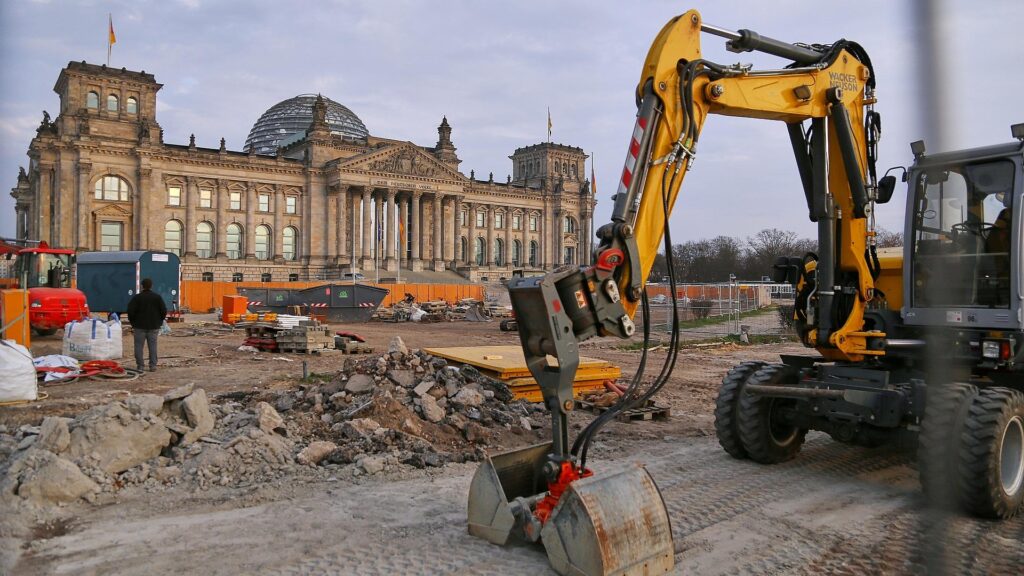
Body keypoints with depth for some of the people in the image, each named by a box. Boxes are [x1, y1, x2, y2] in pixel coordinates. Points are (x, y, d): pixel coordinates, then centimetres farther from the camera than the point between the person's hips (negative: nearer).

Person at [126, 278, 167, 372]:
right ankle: (153, 366, 3)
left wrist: (133, 322, 4)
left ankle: (140, 366, 1)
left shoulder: (137, 297, -4)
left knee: (139, 346, 4)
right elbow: (164, 311, 0)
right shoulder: (157, 297, 1)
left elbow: (130, 311, -8)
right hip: (153, 326, 2)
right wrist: (159, 321, 11)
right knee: (152, 346, 5)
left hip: (139, 326, -2)